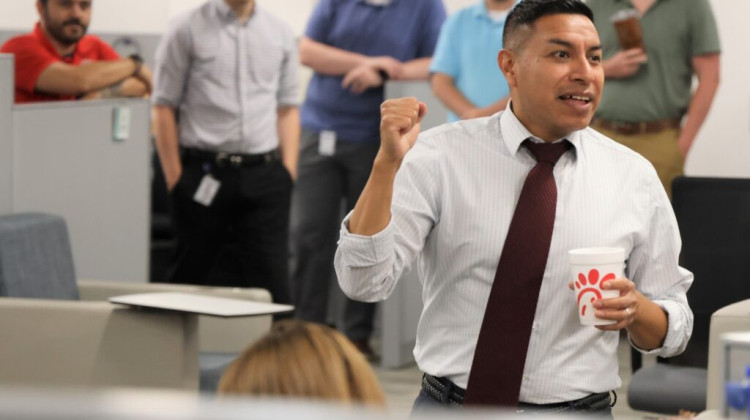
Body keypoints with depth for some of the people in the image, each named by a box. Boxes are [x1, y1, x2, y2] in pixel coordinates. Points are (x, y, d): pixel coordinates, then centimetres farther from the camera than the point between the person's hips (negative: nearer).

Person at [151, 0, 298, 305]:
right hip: (204, 174, -2)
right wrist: (174, 177, -5)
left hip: (264, 175, 2)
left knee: (271, 278, -3)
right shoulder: (187, 30, 1)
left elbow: (287, 108, 14)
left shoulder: (281, 34, 11)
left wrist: (289, 171, 4)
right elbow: (164, 108, 0)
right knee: (192, 277, 6)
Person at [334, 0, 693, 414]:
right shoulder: (441, 155, -7)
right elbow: (363, 280, -15)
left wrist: (635, 309, -18)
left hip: (577, 410, 2)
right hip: (447, 405, -1)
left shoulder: (635, 177, -2)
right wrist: (387, 162, -27)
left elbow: (674, 331, 5)